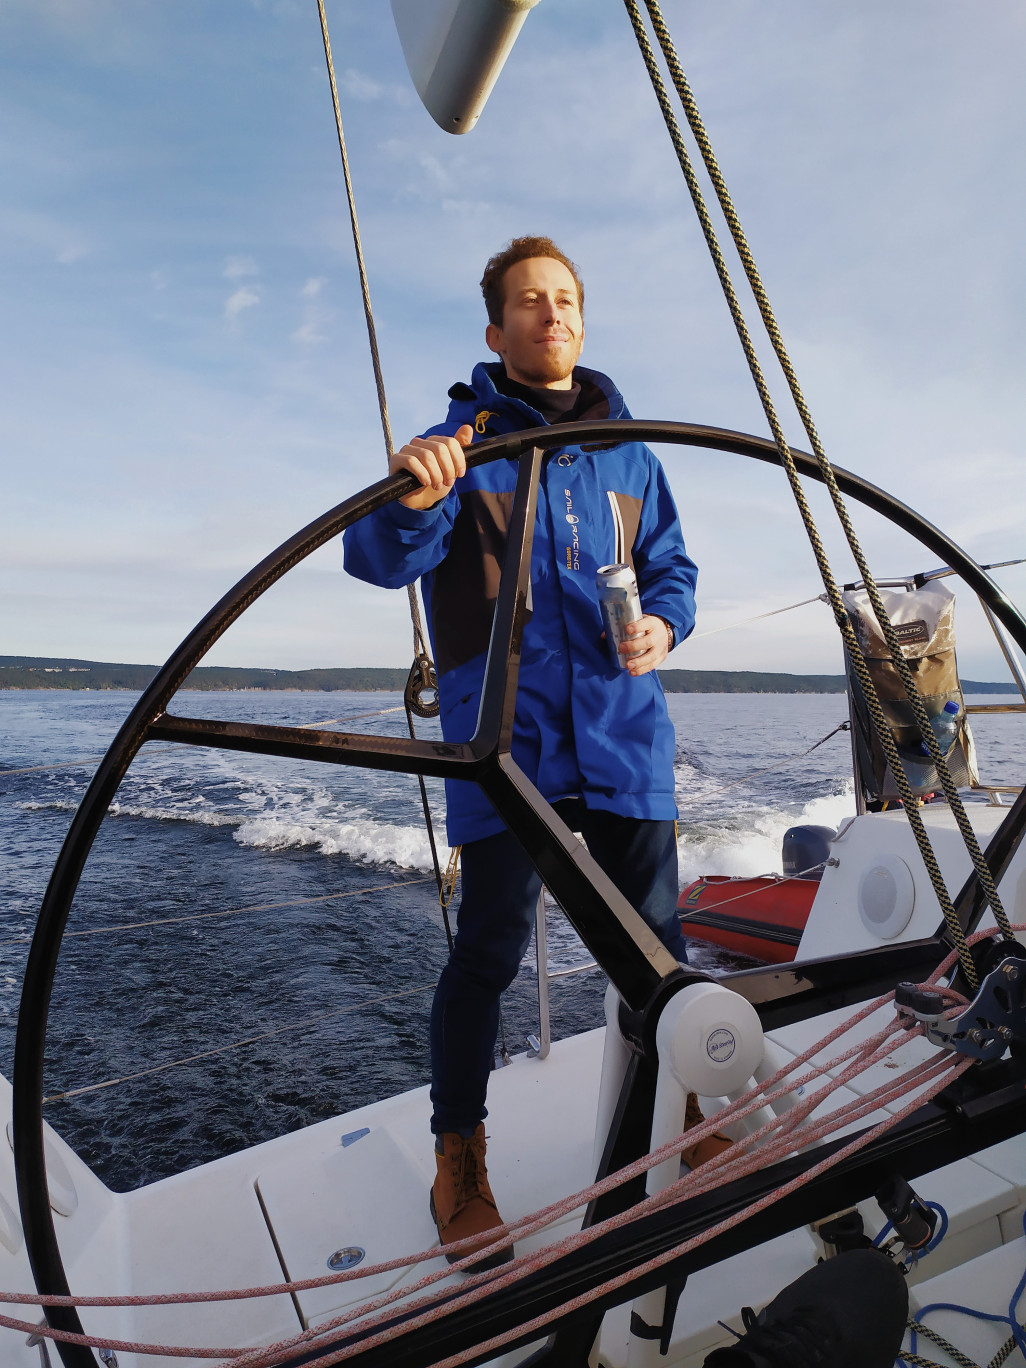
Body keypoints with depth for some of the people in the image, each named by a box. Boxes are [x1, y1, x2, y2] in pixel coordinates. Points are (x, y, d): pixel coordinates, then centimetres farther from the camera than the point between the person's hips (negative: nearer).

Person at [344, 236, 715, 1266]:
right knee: (491, 947, 0)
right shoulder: (461, 439, 4)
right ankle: (459, 1162, 22)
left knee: (653, 933, 7)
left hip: (622, 726, 4)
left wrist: (663, 623, -3)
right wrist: (410, 502, -32)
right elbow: (380, 560, -9)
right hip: (505, 732, -3)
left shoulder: (627, 448, 17)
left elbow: (670, 563, 19)